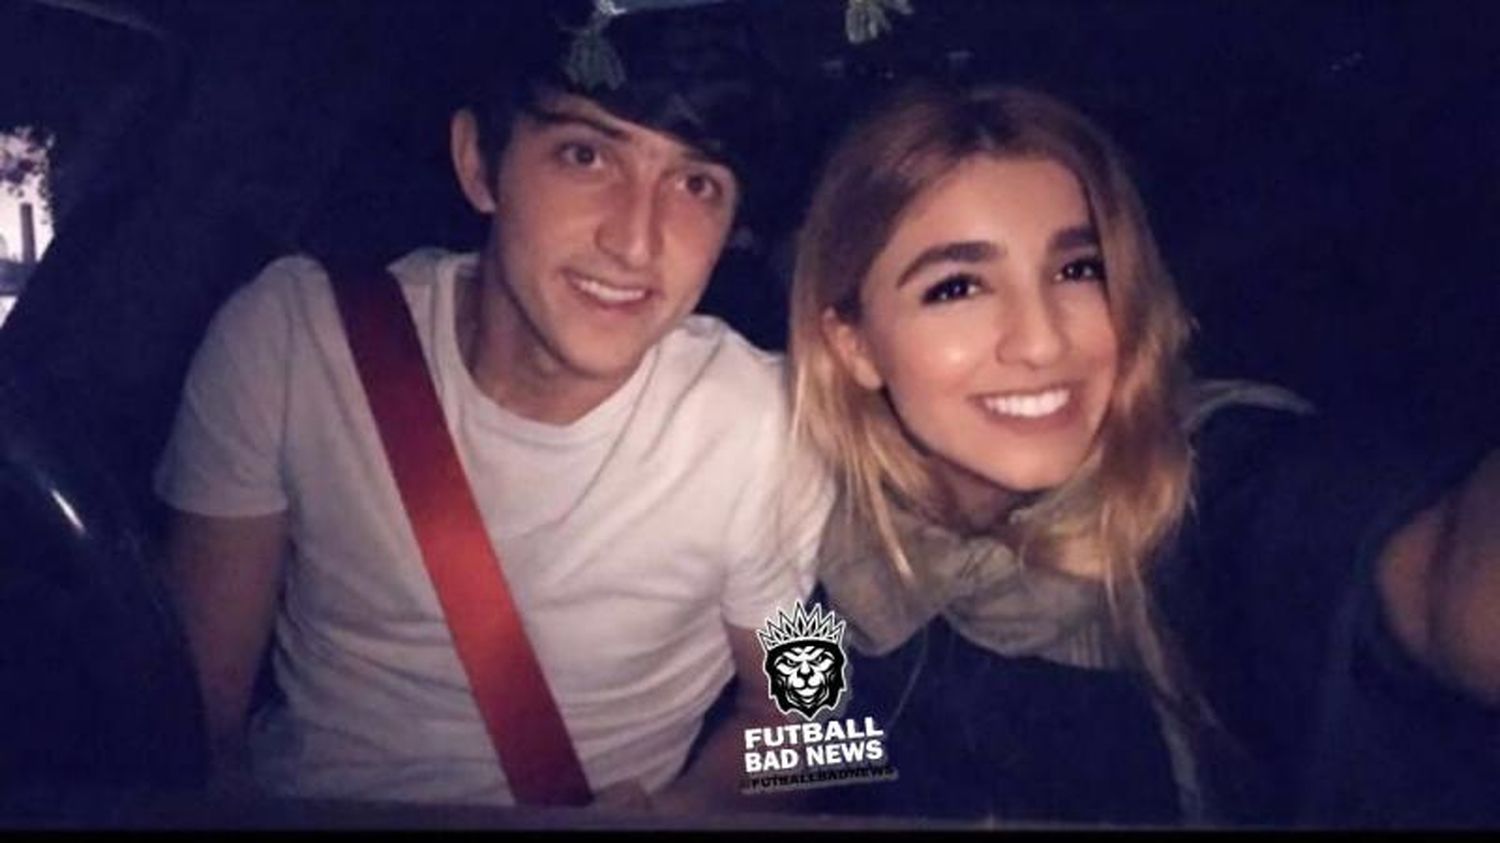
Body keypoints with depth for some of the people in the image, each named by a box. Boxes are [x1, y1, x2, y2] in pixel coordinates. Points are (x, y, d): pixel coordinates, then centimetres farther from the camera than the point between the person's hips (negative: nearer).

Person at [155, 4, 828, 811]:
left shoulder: (766, 428, -17)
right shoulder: (287, 337, -13)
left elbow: (785, 710, -1)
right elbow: (196, 705, -6)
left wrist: (677, 807, -20)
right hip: (299, 801, 0)